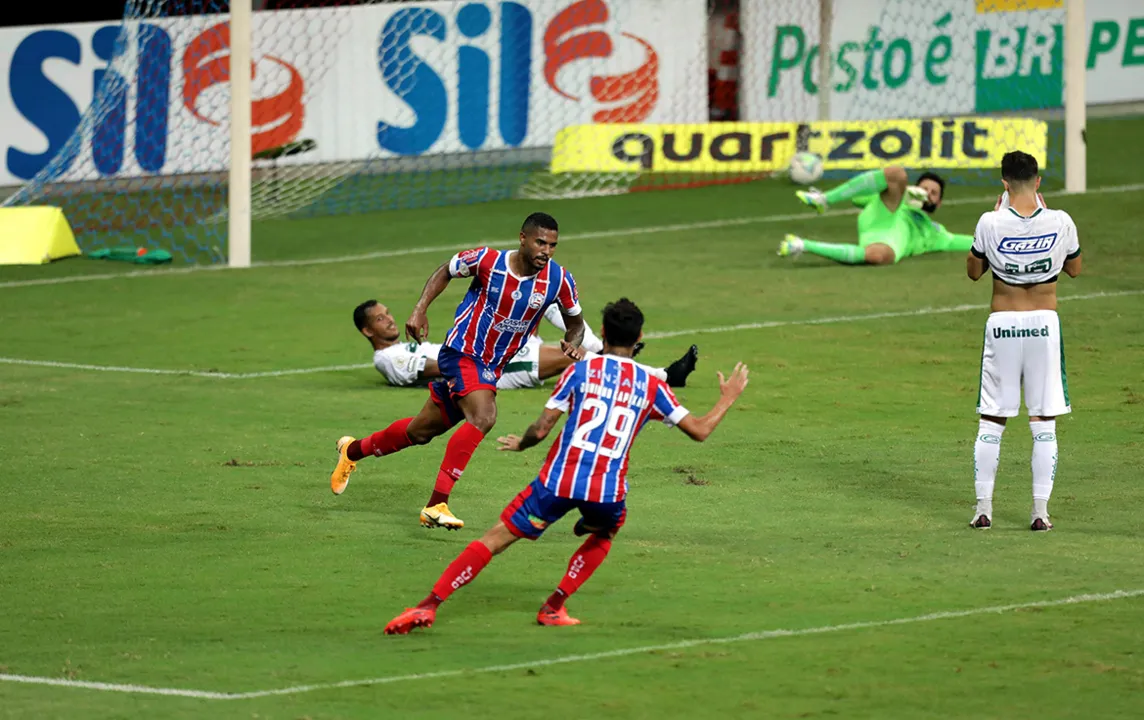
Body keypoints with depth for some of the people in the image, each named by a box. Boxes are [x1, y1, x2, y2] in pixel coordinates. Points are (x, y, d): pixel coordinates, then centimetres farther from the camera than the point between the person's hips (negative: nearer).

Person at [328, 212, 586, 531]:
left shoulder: (559, 279, -11)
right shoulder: (488, 260, -18)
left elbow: (575, 322, 6)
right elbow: (446, 271, 2)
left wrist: (573, 343, -16)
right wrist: (419, 310, -9)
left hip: (491, 369, 5)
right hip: (462, 353, -5)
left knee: (420, 432, 16)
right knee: (483, 416, -31)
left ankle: (353, 450, 42)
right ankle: (436, 504, -28)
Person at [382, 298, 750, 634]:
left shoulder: (580, 370, 4)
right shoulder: (651, 386, 8)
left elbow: (541, 429, 0)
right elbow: (699, 430, 12)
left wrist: (519, 444, 22)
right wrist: (727, 400, 29)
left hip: (559, 481, -1)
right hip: (608, 491, 1)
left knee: (494, 539, 4)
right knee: (604, 534, 35)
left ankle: (429, 604, -6)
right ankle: (554, 606, 21)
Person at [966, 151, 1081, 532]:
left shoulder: (991, 223, -11)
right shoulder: (1060, 222, -9)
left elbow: (973, 271, 5)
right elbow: (1074, 268, 10)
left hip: (1001, 325, 0)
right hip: (1044, 324, 0)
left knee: (991, 421, 9)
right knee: (1044, 423, 5)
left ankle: (983, 509, 9)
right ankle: (1041, 511, 2)